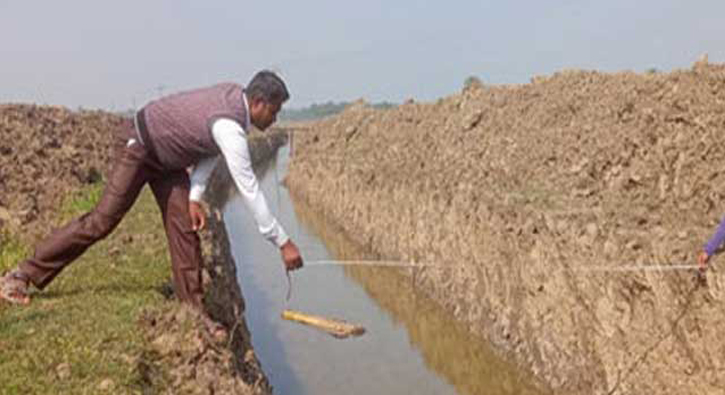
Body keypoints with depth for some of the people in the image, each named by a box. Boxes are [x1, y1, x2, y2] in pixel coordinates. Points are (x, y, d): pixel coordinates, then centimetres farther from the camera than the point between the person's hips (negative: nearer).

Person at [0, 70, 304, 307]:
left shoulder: (235, 95, -6)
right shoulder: (230, 126, -33)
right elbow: (248, 188, -33)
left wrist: (194, 196, -5)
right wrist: (283, 242, -28)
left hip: (167, 155, 9)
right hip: (138, 146, -9)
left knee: (184, 226, 1)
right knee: (102, 221, -9)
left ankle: (193, 310, 5)